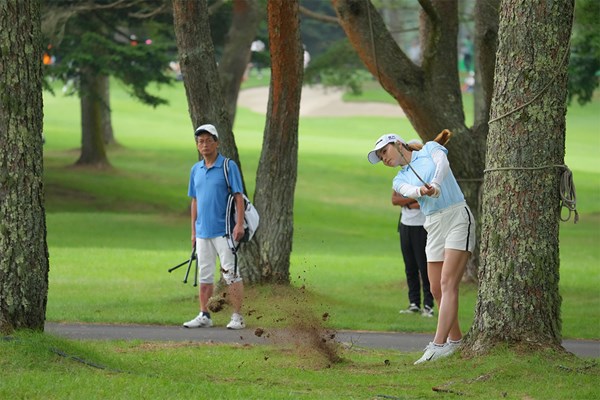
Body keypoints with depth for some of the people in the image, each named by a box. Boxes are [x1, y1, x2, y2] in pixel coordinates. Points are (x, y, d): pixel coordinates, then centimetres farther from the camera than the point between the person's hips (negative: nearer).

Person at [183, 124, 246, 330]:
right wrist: (193, 231, 16)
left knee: (230, 274, -5)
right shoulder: (196, 170, 13)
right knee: (204, 275, 8)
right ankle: (204, 315, 13)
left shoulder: (229, 166, -4)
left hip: (224, 231, -6)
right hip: (203, 232, 6)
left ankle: (237, 317, -3)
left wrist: (240, 224, -15)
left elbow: (238, 196, -7)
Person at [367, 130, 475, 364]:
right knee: (436, 289, 3)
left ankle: (438, 345, -27)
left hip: (457, 217, -6)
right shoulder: (400, 181, 16)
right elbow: (410, 191, -7)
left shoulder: (430, 149, 7)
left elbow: (442, 163, -15)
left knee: (448, 284, -16)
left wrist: (435, 184, -37)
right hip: (434, 228, 6)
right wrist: (422, 191, -32)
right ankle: (455, 340, 18)